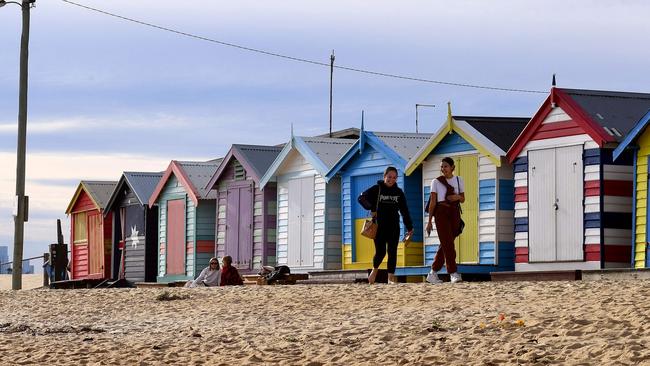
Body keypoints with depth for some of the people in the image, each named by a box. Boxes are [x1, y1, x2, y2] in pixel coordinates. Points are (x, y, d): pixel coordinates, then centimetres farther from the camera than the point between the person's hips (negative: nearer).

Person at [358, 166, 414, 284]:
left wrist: (409, 228, 7)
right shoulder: (376, 189, 1)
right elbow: (361, 198, -6)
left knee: (392, 252, -2)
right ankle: (375, 269, 21)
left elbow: (404, 211, 10)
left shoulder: (399, 192, 9)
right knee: (380, 252, -7)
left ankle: (391, 277, 1)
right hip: (379, 226, -3)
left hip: (393, 227, 3)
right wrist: (371, 209, -18)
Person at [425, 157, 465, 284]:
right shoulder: (436, 182, 3)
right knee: (448, 243, -13)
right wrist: (429, 221, -3)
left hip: (455, 213, 4)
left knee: (445, 245, 4)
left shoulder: (459, 180, 12)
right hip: (441, 212, -4)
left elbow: (463, 199, 17)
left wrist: (458, 197, -8)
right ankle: (453, 273, -15)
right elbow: (433, 202, 1)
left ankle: (433, 273, 13)